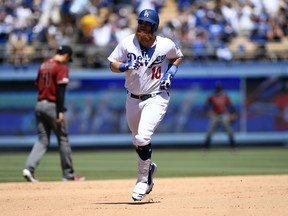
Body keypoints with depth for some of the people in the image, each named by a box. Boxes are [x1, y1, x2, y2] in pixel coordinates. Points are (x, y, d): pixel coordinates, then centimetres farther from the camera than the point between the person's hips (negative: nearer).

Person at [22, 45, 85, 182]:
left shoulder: (43, 65, 14)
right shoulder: (62, 67, -9)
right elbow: (60, 90, -16)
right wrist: (61, 111, -19)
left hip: (39, 104, 7)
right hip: (52, 106, -7)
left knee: (42, 140, 7)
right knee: (63, 139, 4)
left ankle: (29, 168, -12)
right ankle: (68, 174, 10)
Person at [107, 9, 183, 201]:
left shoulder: (166, 45, -9)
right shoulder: (127, 43, -7)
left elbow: (178, 57, 12)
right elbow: (112, 65, -1)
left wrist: (170, 73, -6)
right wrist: (126, 66, -22)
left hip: (156, 98, -4)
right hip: (133, 98, 4)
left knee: (143, 138, -21)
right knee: (137, 141, 17)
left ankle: (143, 180, -4)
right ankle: (149, 167, 47)